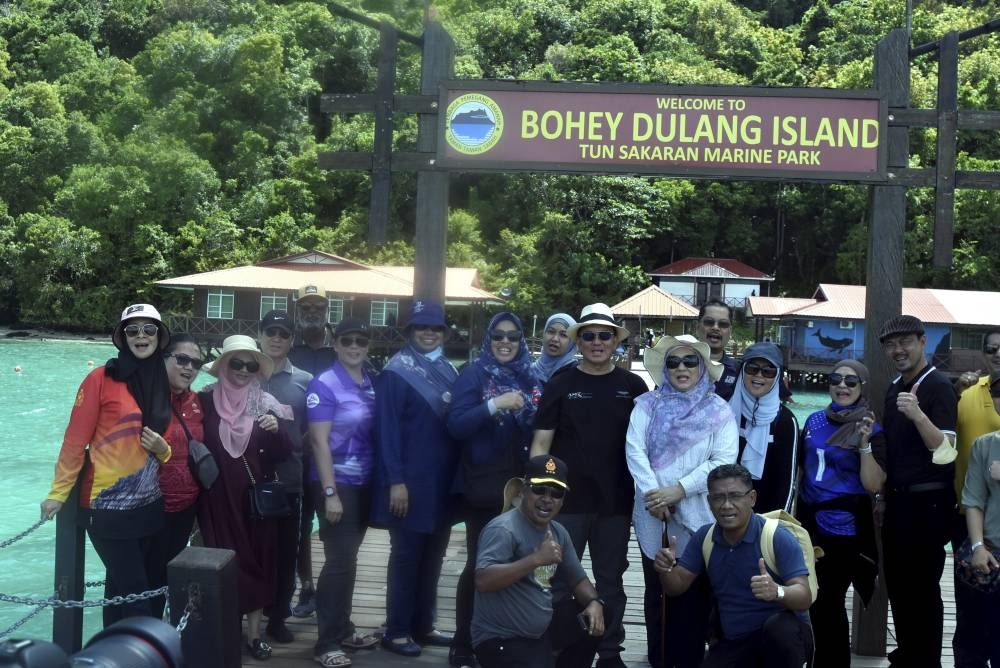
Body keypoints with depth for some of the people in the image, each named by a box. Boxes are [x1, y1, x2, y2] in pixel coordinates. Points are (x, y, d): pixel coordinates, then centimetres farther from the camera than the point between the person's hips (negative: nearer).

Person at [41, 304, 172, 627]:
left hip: (148, 504, 5)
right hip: (108, 505, -5)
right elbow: (76, 439, -7)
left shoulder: (164, 384, 9)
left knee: (121, 586, 15)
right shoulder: (101, 379, -8)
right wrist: (58, 492, -8)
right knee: (135, 592, -3)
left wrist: (163, 449, -2)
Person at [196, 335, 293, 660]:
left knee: (257, 561, 5)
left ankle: (254, 633, 14)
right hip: (218, 498, -1)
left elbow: (282, 454, -1)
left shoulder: (265, 404, 2)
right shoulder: (206, 401, -1)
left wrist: (277, 429, -19)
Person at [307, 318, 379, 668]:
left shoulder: (373, 384, 5)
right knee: (340, 562, -5)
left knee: (347, 560, 16)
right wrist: (330, 492, -20)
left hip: (364, 483, 6)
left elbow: (377, 433, 11)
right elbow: (319, 442, -15)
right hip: (337, 484, -6)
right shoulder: (324, 385, -11)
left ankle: (343, 628, 29)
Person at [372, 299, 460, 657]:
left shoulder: (449, 371, 11)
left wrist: (458, 475, 11)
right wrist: (395, 481, -18)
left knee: (432, 556, 13)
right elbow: (387, 429, -14)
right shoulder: (396, 371, -9)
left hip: (442, 482, 7)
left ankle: (423, 625, 25)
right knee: (406, 555, 1)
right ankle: (396, 631, 12)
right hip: (410, 482, -7)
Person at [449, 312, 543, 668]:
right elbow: (456, 425, -14)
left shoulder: (529, 377, 10)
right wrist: (494, 404, -25)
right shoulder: (474, 374, -4)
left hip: (520, 483, 5)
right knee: (480, 563, -3)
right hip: (483, 485, -5)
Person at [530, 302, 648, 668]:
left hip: (615, 502, 1)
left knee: (610, 580, 12)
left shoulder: (633, 386, 3)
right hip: (566, 500, -1)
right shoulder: (560, 384, 0)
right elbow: (541, 442, 0)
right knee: (560, 580, 7)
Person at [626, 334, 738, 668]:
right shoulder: (648, 404, 5)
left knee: (693, 591, 2)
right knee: (656, 589, 10)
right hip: (653, 513, 2)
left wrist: (679, 490, -16)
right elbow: (634, 449, -4)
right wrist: (653, 493, -16)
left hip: (697, 514, -1)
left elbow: (724, 459, -8)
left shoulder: (719, 410, 1)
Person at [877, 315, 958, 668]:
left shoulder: (938, 387, -14)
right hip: (898, 500, 8)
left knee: (922, 586, -2)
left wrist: (918, 415, -36)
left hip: (927, 503, -8)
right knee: (897, 581, 15)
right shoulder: (895, 388, 11)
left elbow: (945, 453, -22)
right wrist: (883, 495, 19)